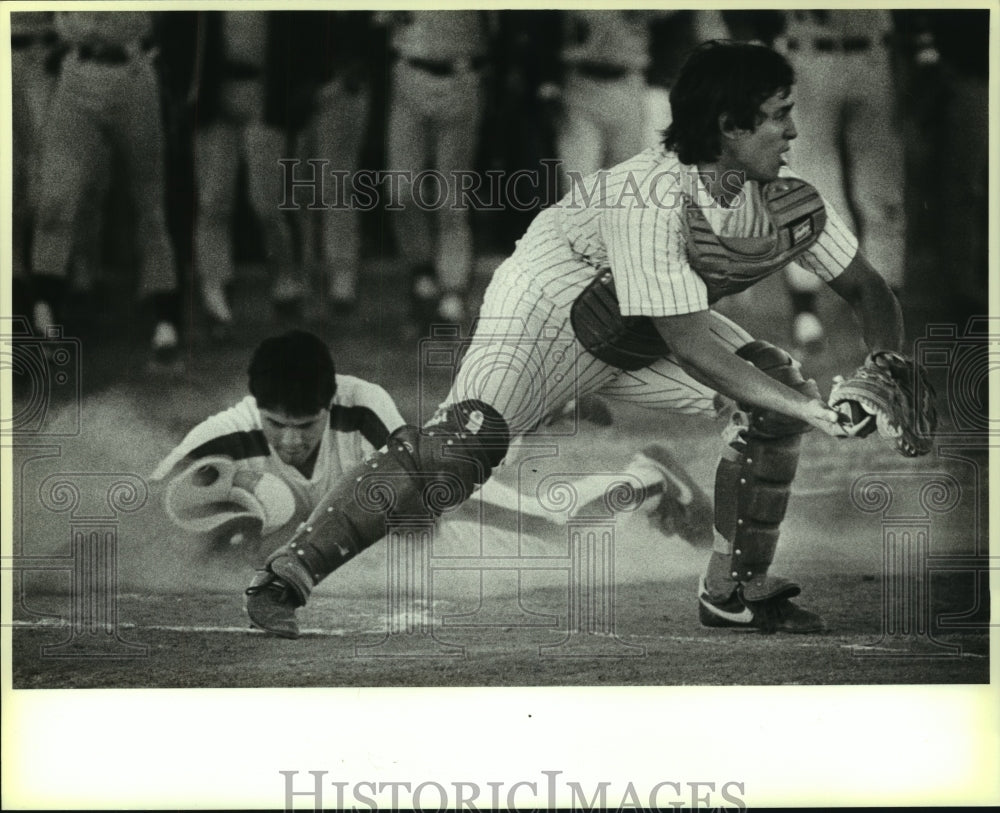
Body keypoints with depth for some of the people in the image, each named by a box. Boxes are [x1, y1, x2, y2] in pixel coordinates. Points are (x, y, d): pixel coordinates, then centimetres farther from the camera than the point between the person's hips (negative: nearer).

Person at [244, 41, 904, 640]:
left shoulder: (788, 202, -13)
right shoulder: (649, 199, -35)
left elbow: (867, 291, 0)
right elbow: (689, 346, -37)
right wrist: (812, 412, -37)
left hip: (641, 332, 7)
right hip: (550, 301, -7)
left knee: (780, 387, -7)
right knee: (461, 446, -27)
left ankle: (736, 592, 8)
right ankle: (282, 582, -22)